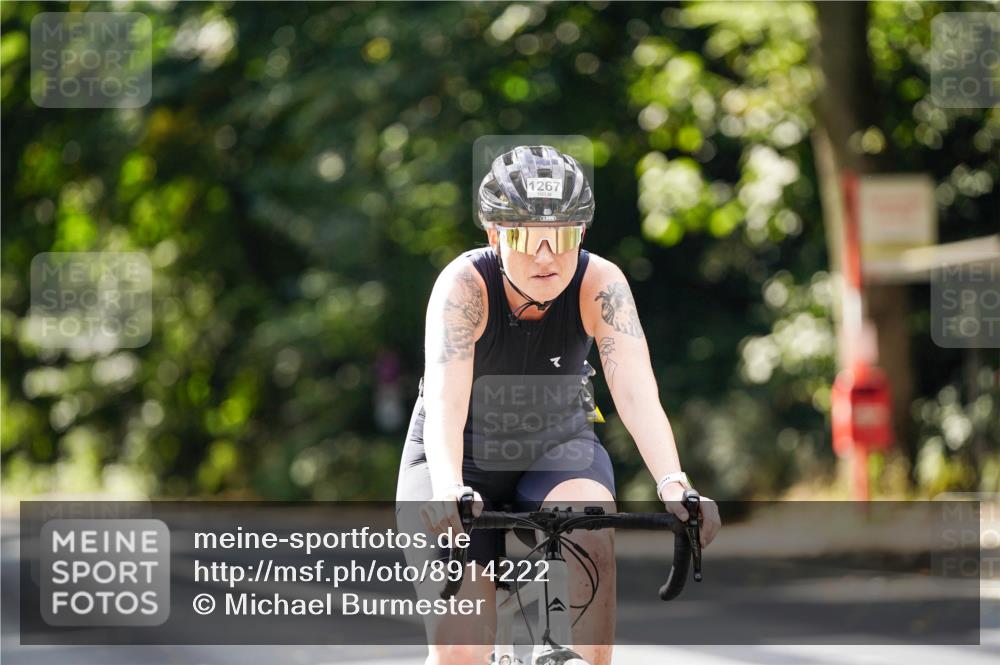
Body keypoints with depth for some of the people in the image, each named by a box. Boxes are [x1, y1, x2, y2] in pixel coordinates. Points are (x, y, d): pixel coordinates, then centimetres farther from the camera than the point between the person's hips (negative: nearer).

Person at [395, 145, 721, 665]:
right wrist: (447, 491, -57)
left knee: (592, 541, -34)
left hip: (555, 452, 1)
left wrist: (674, 486, -49)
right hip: (463, 460, -1)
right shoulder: (464, 284, -26)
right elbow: (446, 400, -39)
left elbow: (635, 392, -32)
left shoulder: (599, 284, -21)